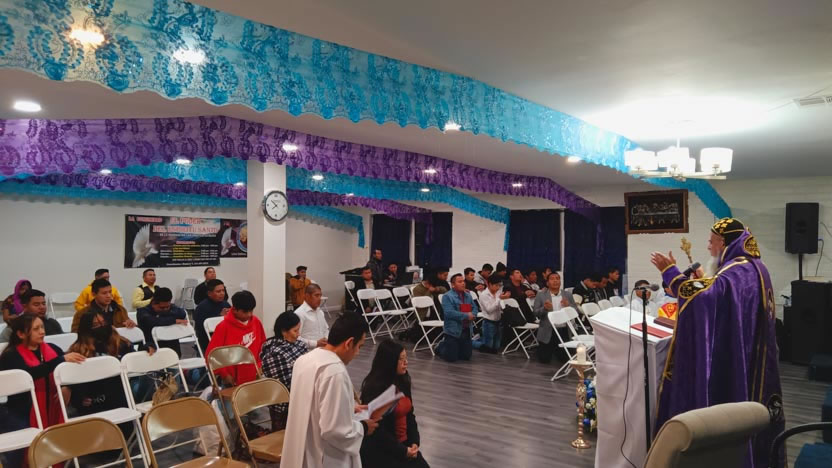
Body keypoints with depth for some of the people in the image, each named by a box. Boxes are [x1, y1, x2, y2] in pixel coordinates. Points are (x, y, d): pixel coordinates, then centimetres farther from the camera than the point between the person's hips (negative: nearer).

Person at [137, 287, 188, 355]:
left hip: (172, 348, 2)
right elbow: (152, 321, -21)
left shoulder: (173, 309, 8)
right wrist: (174, 320, -18)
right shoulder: (143, 311, -1)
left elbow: (183, 314, -14)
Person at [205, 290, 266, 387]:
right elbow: (211, 354, -11)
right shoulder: (224, 327, -14)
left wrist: (259, 365, 5)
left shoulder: (256, 322, -1)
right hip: (233, 381, -3)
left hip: (253, 378, 4)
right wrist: (224, 374, -10)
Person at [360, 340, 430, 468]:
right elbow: (376, 429, -19)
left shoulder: (402, 381, 3)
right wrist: (402, 451, -15)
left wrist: (414, 442, -3)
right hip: (377, 448, -7)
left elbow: (409, 414, 10)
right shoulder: (374, 388, -19)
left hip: (403, 443, 7)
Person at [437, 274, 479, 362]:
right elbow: (449, 312, -22)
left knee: (466, 357, 12)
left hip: (467, 330, 6)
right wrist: (466, 316, -19)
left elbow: (475, 308, 10)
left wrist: (472, 315, -14)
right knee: (451, 358, 0)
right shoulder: (447, 296, -12)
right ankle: (441, 347, 30)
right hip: (453, 331, -6)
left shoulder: (468, 295, 10)